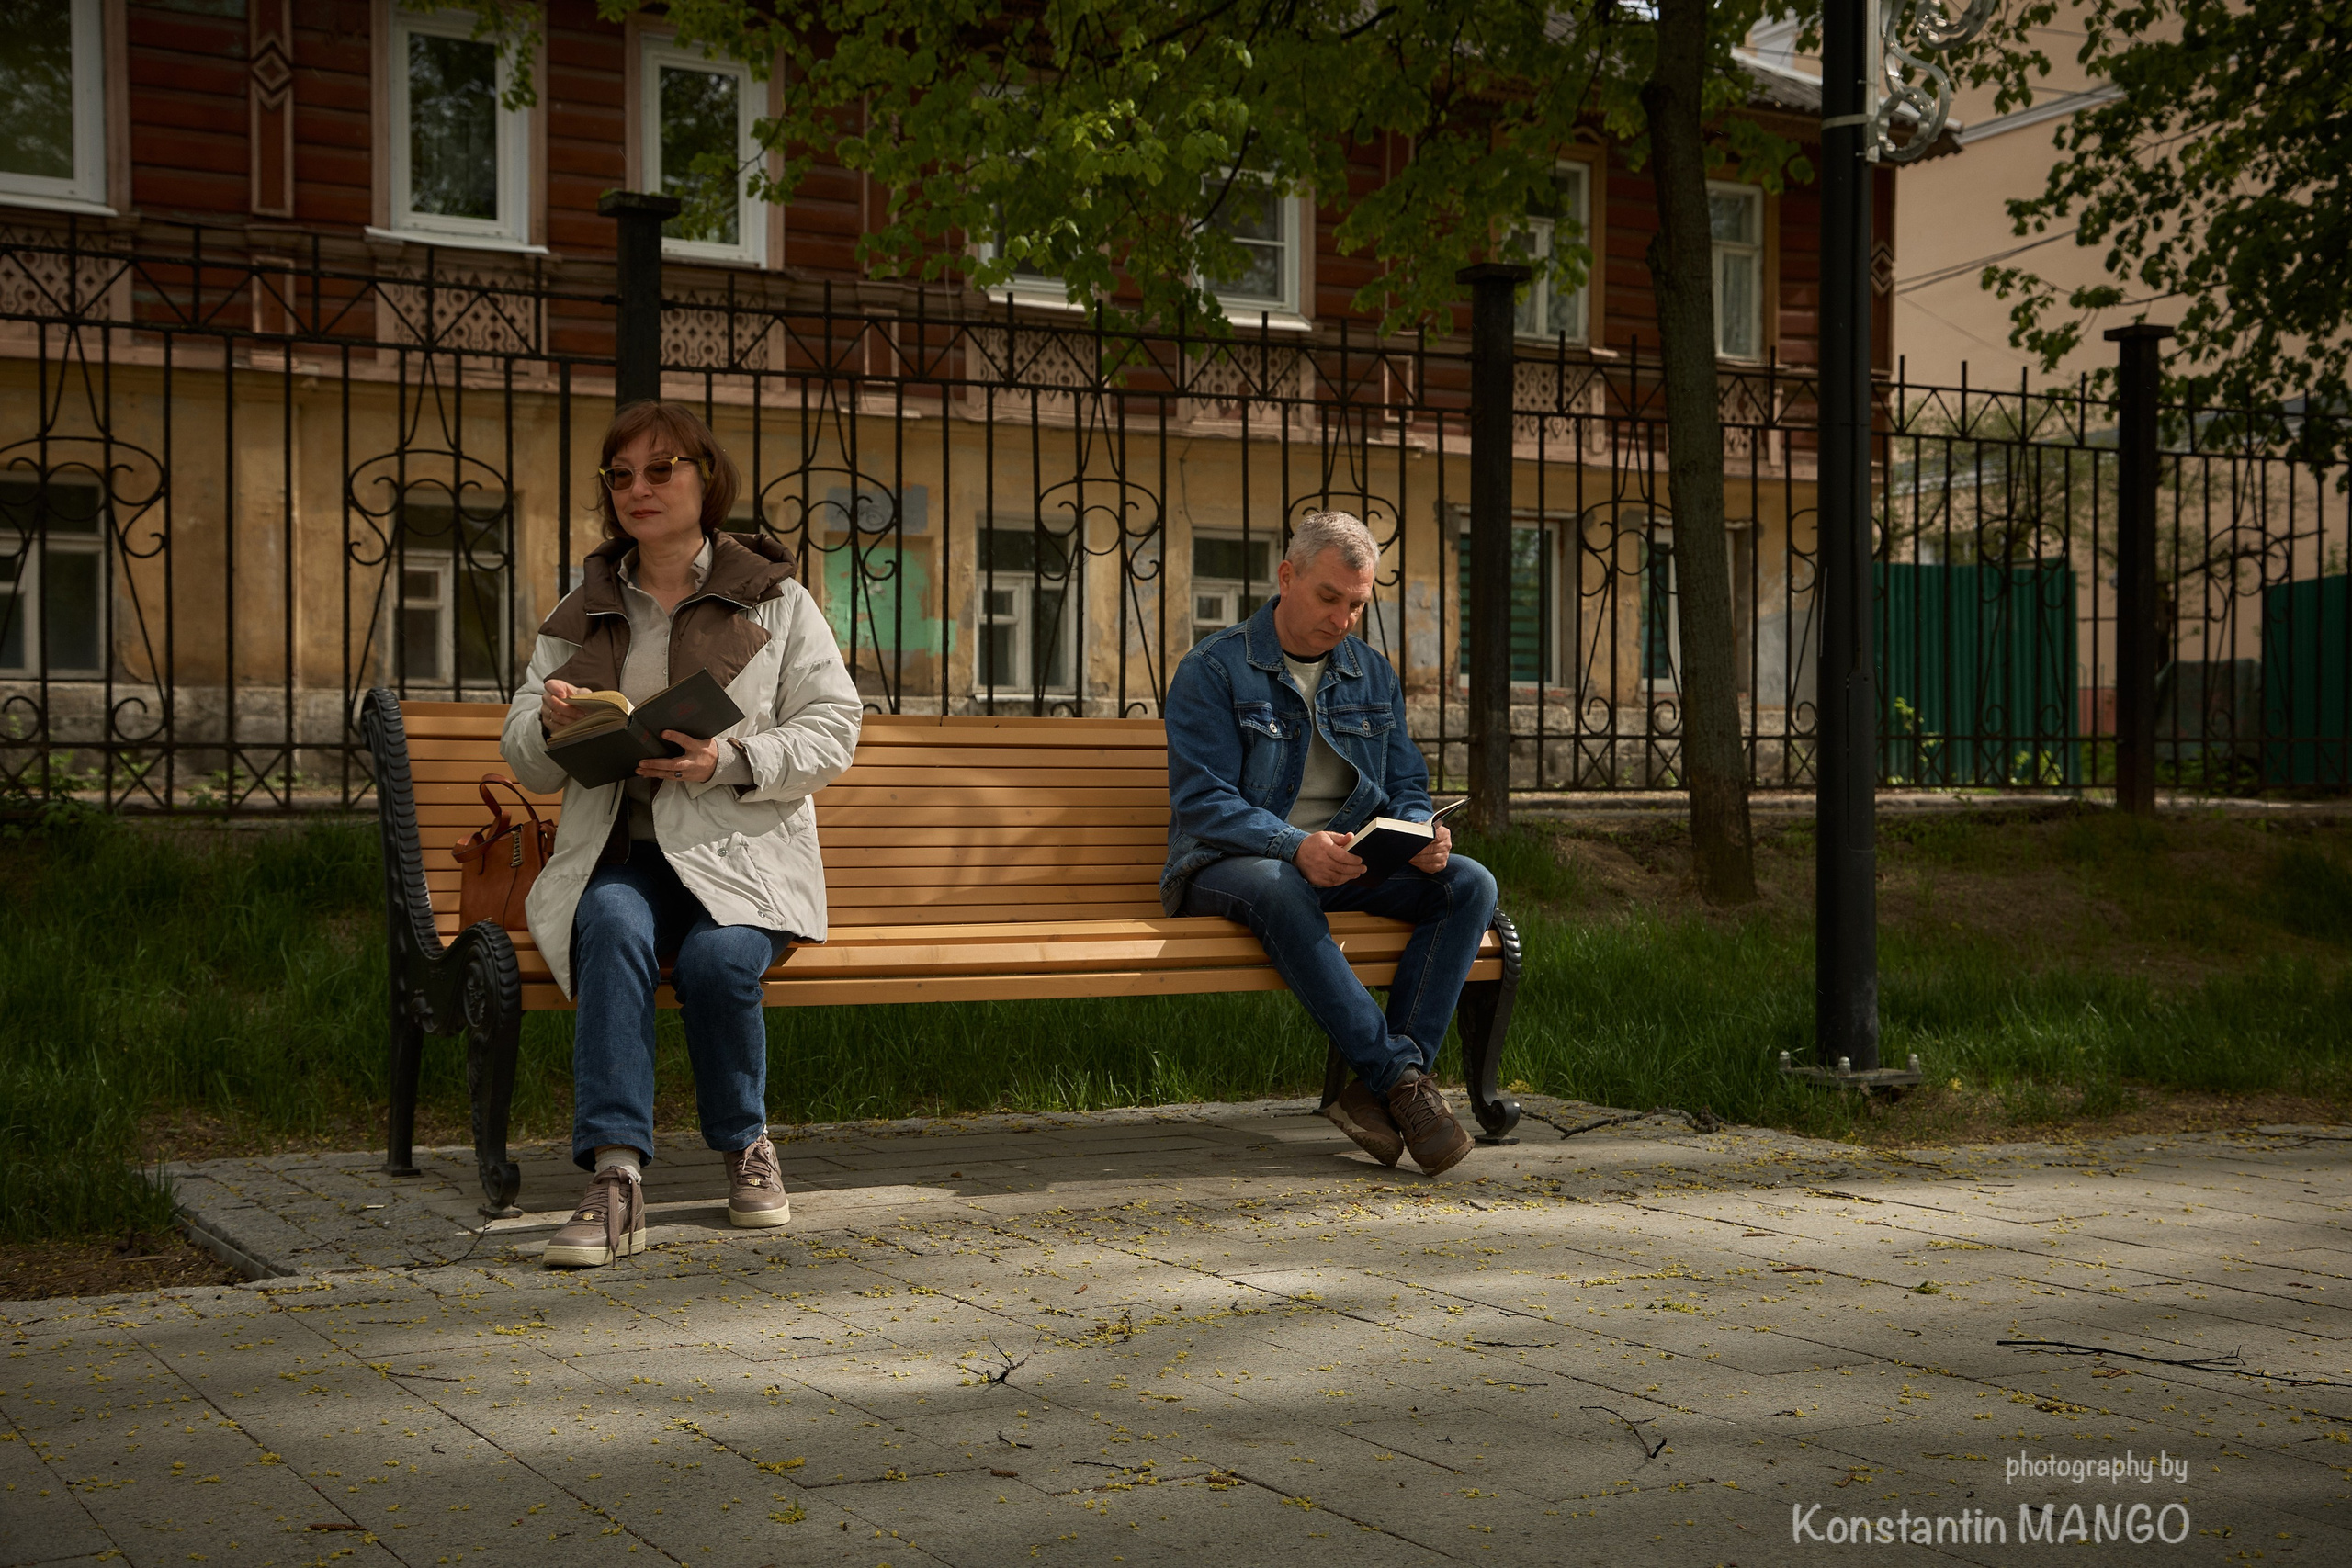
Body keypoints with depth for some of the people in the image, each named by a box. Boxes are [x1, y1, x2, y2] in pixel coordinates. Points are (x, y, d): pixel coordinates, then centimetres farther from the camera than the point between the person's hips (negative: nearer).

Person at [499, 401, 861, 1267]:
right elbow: (526, 761, 18)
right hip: (619, 854, 2)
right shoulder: (582, 611, 18)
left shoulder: (774, 599, 9)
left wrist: (731, 760, -17)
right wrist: (549, 721, -7)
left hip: (741, 850, -2)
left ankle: (747, 1142, -4)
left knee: (718, 957, -32)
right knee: (613, 928, -33)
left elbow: (832, 730, 1)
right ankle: (614, 1176, -38)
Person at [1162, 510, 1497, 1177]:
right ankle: (1402, 1076, -36)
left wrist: (1423, 835, -13)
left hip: (1348, 865, 6)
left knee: (1470, 884, -19)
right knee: (1278, 888, -41)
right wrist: (1296, 847, -31)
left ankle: (1377, 1089, -28)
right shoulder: (1213, 670, -5)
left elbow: (1407, 788, 13)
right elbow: (1202, 802, -14)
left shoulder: (1373, 676, 13)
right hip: (1226, 865, -5)